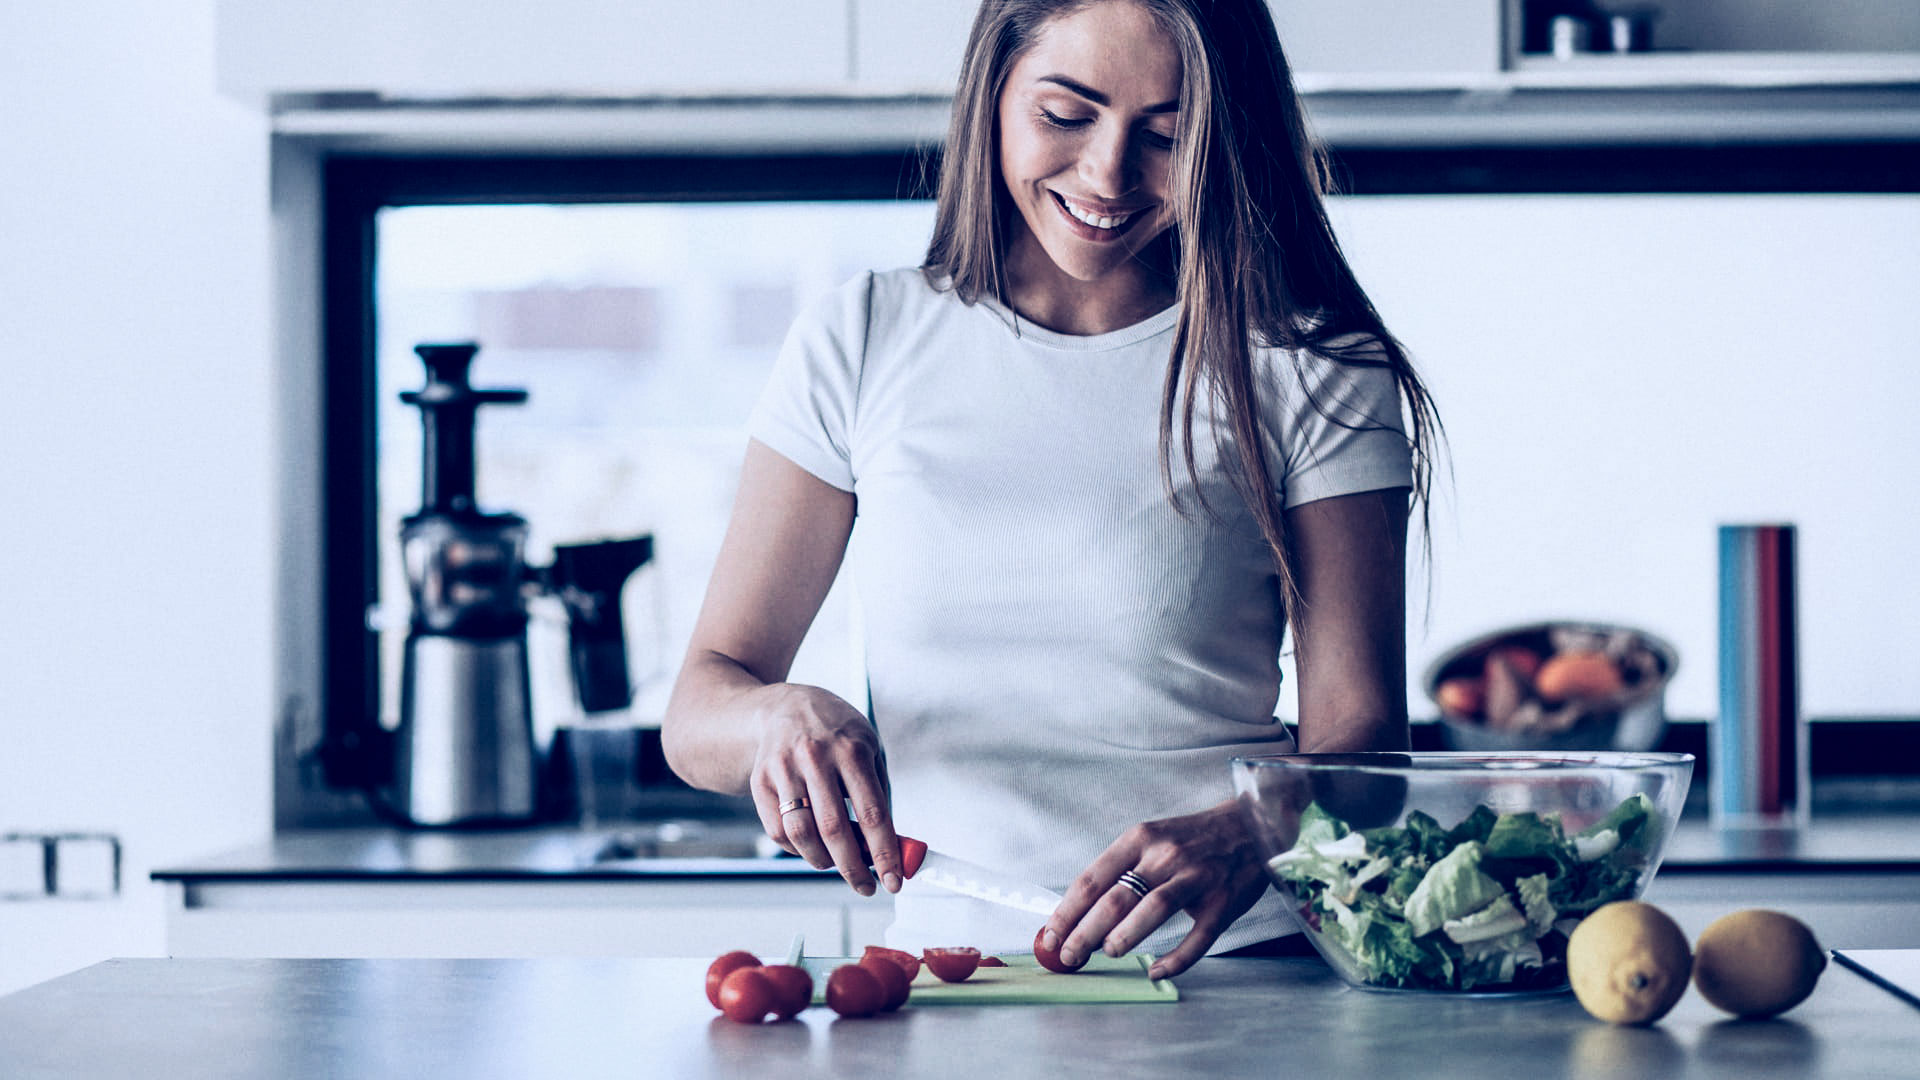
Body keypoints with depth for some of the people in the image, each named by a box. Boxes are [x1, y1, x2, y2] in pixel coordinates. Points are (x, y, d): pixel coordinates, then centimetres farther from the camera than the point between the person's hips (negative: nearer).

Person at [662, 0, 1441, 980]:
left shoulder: (1311, 375, 4)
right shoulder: (863, 344, 8)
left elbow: (1361, 732, -2)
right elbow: (699, 709, 7)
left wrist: (1242, 841, -24)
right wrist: (781, 717, -17)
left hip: (1227, 969, -3)